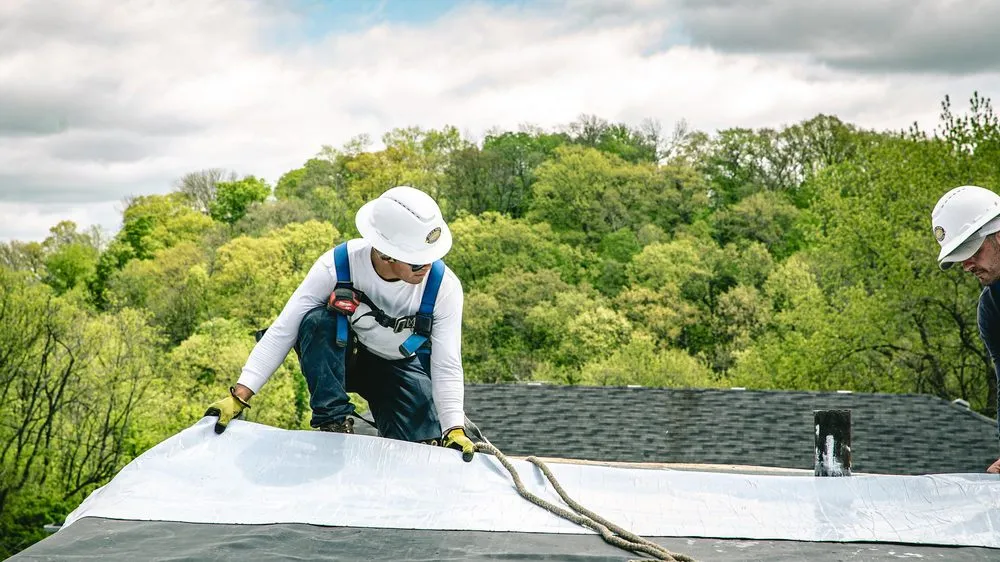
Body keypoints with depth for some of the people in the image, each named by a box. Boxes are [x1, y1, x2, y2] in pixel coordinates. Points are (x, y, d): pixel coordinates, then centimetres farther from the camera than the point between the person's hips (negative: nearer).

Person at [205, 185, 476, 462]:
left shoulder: (445, 287, -26)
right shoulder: (337, 266, -30)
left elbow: (447, 367, -22)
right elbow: (282, 331, -26)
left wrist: (455, 430, -35)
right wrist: (239, 396, -32)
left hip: (402, 367, 1)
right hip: (342, 359, 0)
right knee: (316, 321, -34)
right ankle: (334, 423, -23)